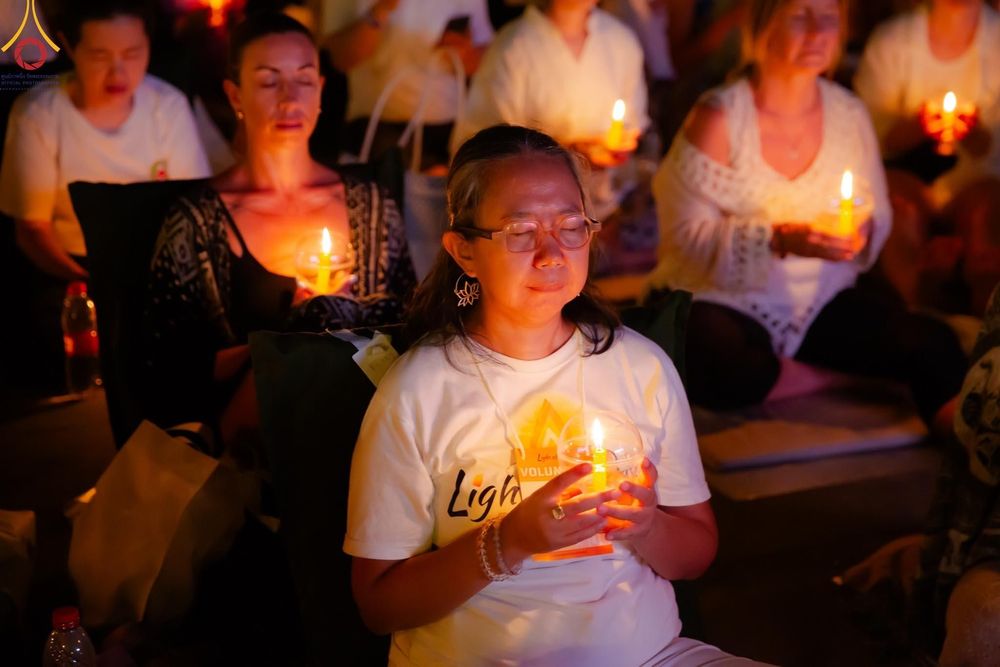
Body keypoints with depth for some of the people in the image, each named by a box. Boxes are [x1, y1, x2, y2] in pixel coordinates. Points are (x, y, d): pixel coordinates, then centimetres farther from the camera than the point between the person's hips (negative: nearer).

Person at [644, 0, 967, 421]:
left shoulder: (849, 113, 3)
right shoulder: (720, 118, -12)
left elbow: (879, 215, 12)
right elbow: (687, 233, -14)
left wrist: (861, 231, -13)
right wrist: (781, 239, -26)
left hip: (820, 298, 3)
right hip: (723, 296, -3)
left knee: (938, 350, -21)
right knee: (727, 372, -37)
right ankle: (823, 381, -8)